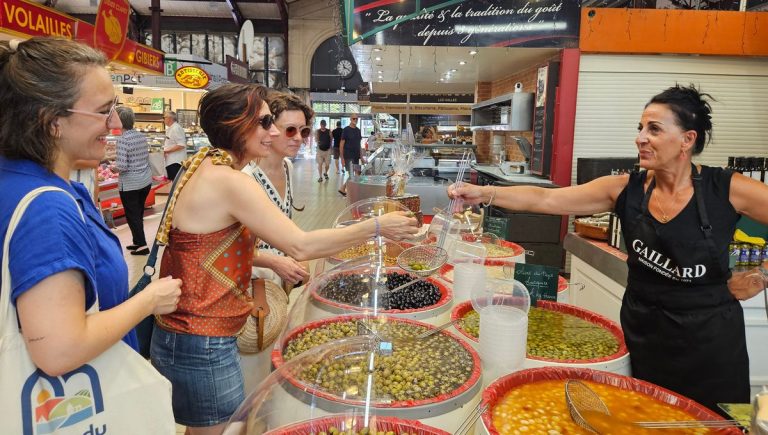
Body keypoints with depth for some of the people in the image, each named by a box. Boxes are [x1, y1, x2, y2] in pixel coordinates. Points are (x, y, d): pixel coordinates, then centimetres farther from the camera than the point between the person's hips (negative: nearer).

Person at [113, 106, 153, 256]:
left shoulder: (123, 139, -18)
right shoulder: (142, 136, 2)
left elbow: (122, 166, -22)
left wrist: (113, 168, -1)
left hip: (130, 184, -7)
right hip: (146, 180, 7)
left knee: (132, 215, 6)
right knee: (139, 212, 18)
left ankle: (142, 245, 8)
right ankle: (137, 241, 28)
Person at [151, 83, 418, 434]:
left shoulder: (205, 168, 7)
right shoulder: (230, 181, -22)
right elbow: (300, 246, -23)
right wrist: (377, 227, -16)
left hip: (186, 335, 9)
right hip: (203, 348, -9)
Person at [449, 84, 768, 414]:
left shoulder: (727, 189, -13)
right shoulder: (625, 189, -8)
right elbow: (545, 199, -16)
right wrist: (484, 194, -25)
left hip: (710, 336, -2)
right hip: (642, 330, 2)